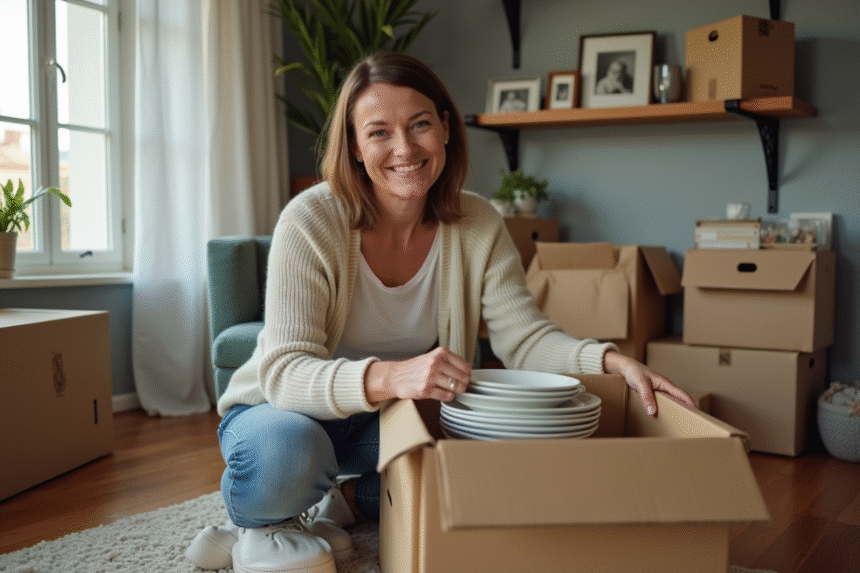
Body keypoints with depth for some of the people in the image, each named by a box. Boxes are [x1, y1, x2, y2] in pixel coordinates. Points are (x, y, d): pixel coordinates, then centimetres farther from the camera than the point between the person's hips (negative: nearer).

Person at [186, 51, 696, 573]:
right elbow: (284, 371, -30)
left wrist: (612, 361, -32)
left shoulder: (478, 224, -10)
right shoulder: (312, 222, -23)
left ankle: (347, 503, 1)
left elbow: (524, 337, -11)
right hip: (287, 411, -4)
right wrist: (387, 377, -50)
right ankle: (258, 528, 0)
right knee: (283, 453, -38)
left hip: (393, 419, 4)